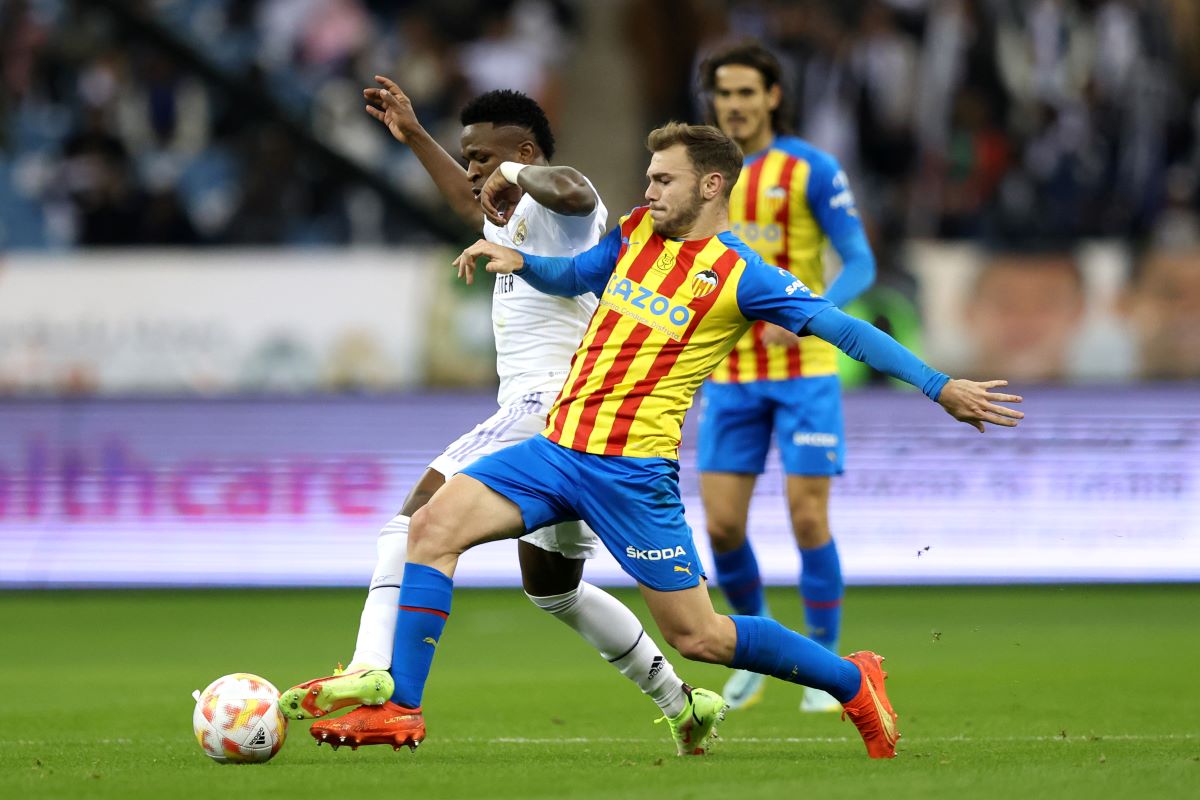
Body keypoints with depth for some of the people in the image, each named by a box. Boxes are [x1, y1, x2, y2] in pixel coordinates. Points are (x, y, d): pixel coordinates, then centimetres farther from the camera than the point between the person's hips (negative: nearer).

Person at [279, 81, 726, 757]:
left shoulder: (560, 202, -7)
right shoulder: (513, 218, 23)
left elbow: (568, 190, -35)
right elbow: (474, 205, 47)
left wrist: (514, 172, -21)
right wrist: (414, 136, 47)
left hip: (547, 403, -11)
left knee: (423, 512, -19)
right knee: (554, 590, 21)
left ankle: (372, 670, -34)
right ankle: (684, 707, 26)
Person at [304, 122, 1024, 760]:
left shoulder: (739, 276, -9)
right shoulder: (638, 232, 11)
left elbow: (843, 329, -11)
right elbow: (573, 278, 29)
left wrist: (941, 386, -16)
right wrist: (517, 260, 9)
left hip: (634, 468, -6)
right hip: (558, 447, 6)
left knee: (697, 635, -3)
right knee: (435, 526, -11)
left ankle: (851, 681, 18)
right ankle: (401, 709, -9)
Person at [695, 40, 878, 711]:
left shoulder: (812, 169, -7)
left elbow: (861, 265, -10)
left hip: (804, 369, -4)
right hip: (730, 376, 4)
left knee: (809, 519, -7)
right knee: (723, 525, -3)